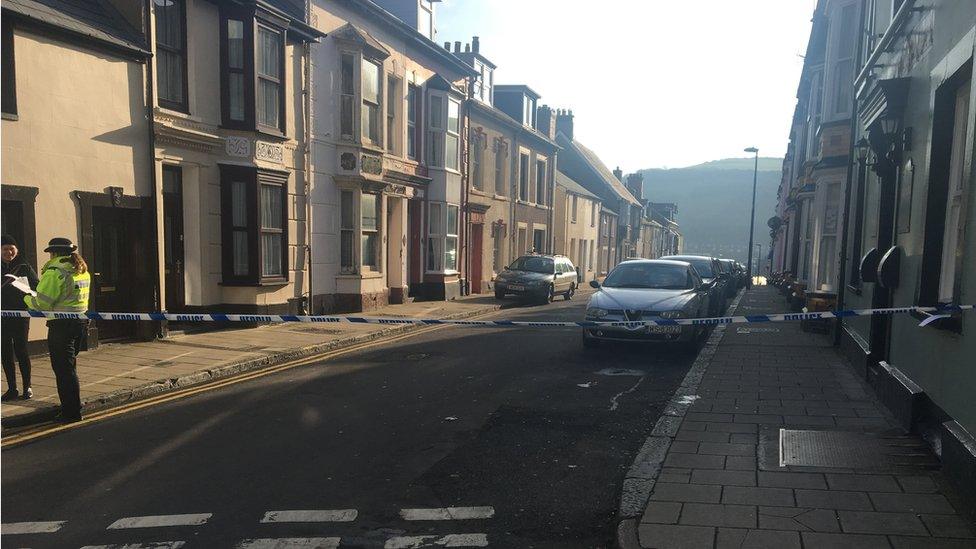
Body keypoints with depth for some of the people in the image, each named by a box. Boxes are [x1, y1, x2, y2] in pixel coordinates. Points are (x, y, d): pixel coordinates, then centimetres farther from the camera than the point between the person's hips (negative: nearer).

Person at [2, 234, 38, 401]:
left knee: (21, 351, -2)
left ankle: (27, 387, 9)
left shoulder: (24, 267, 1)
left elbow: (37, 286, 0)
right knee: (6, 353, 6)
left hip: (20, 315, -3)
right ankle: (12, 389, 15)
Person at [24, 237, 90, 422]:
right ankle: (72, 406, 30)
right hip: (81, 322, 8)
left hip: (62, 325, -8)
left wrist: (28, 298, 5)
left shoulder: (55, 271, -14)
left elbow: (42, 304, -15)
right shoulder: (83, 270, 12)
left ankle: (71, 412, 2)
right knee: (69, 366, 20)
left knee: (63, 368, -1)